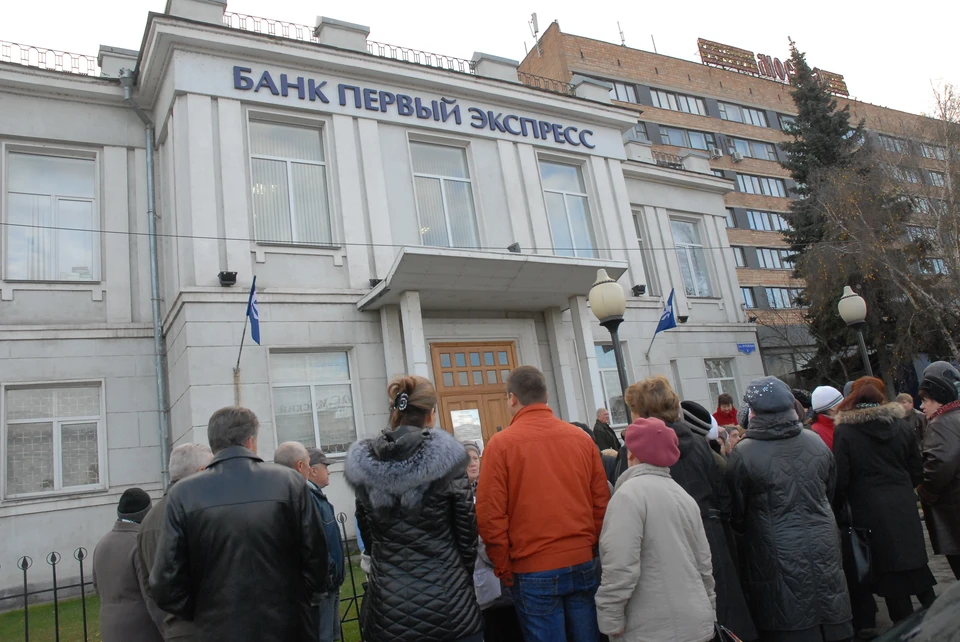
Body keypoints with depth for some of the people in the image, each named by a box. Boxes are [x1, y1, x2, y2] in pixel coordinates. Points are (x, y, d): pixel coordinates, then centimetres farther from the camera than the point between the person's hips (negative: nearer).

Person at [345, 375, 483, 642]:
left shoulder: (363, 467, -3)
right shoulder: (446, 459, -11)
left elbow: (368, 537, 6)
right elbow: (467, 533, -4)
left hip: (388, 608, 3)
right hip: (448, 601, -2)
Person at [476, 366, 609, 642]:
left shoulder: (501, 443, -8)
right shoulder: (582, 438, 2)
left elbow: (490, 515, -9)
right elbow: (601, 503, 6)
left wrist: (504, 568, 2)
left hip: (534, 571, -3)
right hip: (583, 564, 4)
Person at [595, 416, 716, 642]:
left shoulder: (630, 494, -17)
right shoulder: (683, 495, 9)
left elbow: (621, 567, -23)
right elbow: (704, 563, 12)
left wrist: (611, 620, -14)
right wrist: (708, 612, 22)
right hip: (696, 623, 8)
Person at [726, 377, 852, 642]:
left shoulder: (743, 454, -17)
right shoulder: (815, 441, -2)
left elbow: (737, 512, -8)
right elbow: (830, 489, 13)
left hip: (780, 557, -4)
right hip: (824, 548, 5)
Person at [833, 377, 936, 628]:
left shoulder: (844, 432, -11)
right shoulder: (900, 425, 2)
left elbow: (840, 480, -11)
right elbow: (917, 472, 8)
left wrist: (837, 511, 3)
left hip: (871, 514, -4)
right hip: (905, 509, 4)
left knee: (890, 572, 6)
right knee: (915, 565, 18)